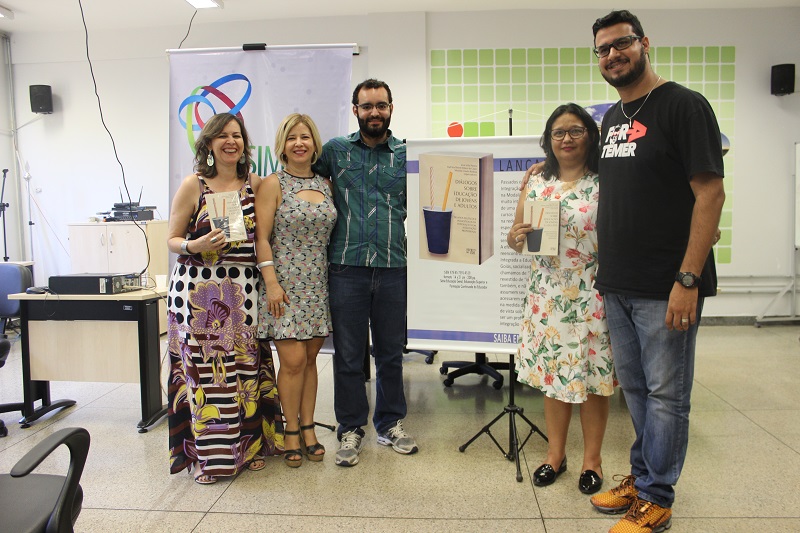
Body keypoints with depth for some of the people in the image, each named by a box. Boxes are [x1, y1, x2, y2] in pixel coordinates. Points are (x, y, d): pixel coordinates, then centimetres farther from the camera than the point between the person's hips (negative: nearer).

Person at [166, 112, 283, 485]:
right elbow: (172, 240, 2)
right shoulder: (193, 185, 1)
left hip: (244, 289, 3)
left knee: (246, 365, 5)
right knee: (203, 367, -1)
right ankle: (206, 454, 14)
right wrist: (196, 246, -17)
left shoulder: (255, 185, 9)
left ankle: (248, 445, 21)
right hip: (199, 289, -2)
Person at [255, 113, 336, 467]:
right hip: (285, 284, -4)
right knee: (293, 359, -6)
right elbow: (261, 238, -7)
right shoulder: (273, 184, -3)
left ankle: (308, 428, 22)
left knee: (310, 359, 9)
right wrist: (271, 282, -14)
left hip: (318, 285, 4)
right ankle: (291, 430, 13)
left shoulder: (325, 184, 11)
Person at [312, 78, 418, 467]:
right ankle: (350, 429, 21)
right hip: (346, 265, 0)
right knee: (348, 354, 5)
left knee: (391, 352, 12)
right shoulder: (335, 150, 8)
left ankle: (390, 423, 28)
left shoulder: (409, 155, 8)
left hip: (393, 267, 1)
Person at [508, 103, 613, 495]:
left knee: (592, 375, 5)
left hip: (591, 296, -3)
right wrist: (517, 235, -11)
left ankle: (592, 459, 23)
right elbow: (515, 239, 12)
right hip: (547, 295, 3)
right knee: (552, 373, 10)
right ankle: (555, 454, 27)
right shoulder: (536, 183, 8)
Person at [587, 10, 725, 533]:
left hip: (665, 288, -7)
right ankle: (641, 475, 33)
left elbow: (710, 192, -13)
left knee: (665, 395, 4)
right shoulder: (611, 118, 15)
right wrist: (606, 270, 14)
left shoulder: (683, 104, -7)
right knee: (635, 388, 17)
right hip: (618, 286, 7)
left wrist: (688, 280, -19)